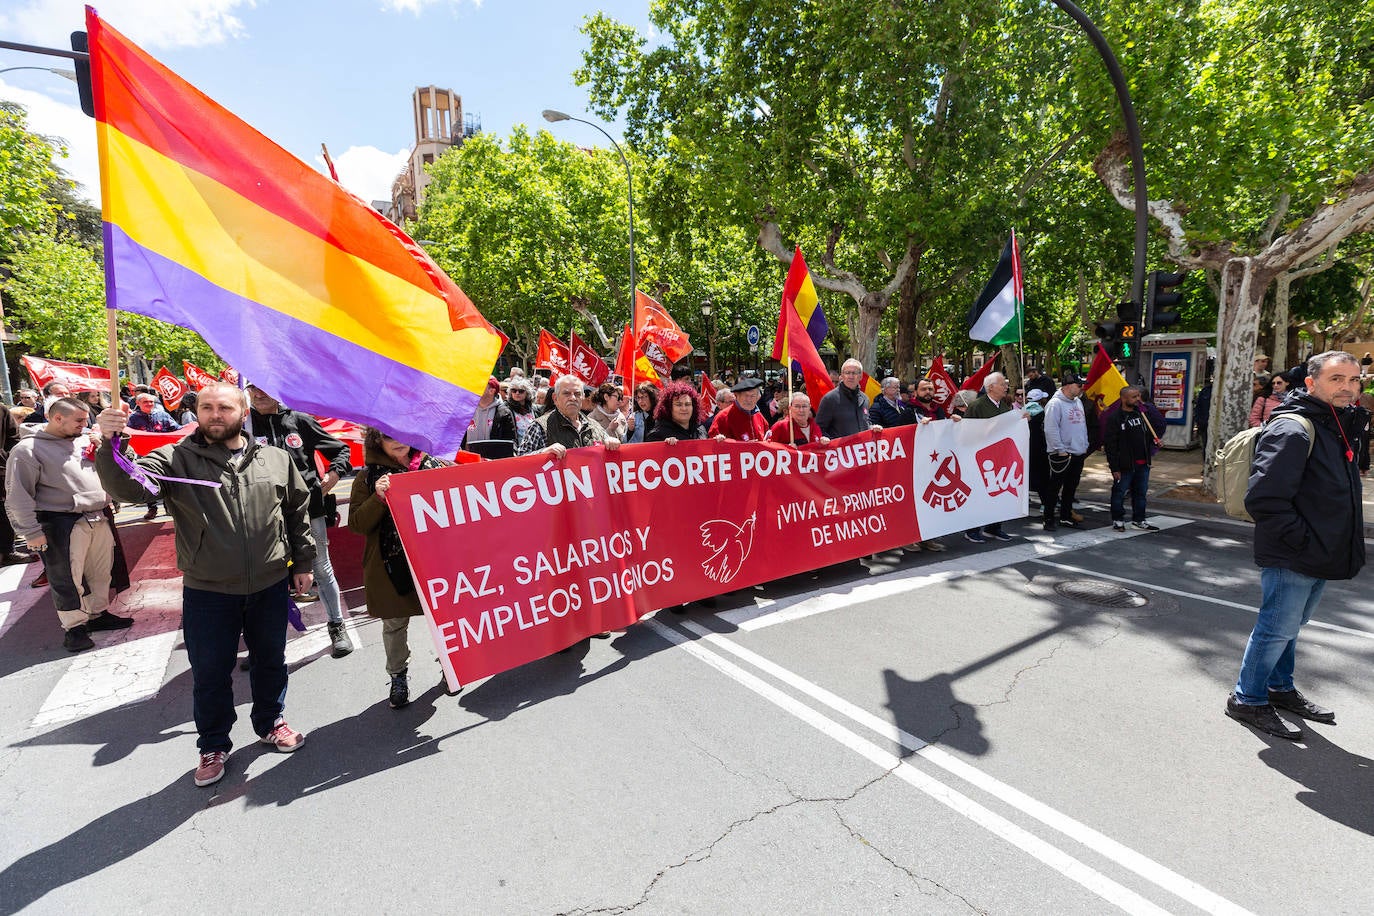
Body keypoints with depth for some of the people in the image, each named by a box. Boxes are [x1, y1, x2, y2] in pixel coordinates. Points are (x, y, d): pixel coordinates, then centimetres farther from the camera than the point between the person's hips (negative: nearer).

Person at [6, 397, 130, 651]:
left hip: (98, 519, 6)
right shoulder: (28, 449, -6)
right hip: (63, 525, -6)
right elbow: (19, 495, -8)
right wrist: (31, 532, -11)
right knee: (68, 578, 1)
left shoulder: (85, 440, 11)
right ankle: (74, 627, 14)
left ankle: (98, 613, 31)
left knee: (101, 571, 15)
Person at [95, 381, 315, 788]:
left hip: (270, 586, 2)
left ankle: (270, 723, 41)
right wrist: (110, 444, -38)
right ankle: (214, 745, 33)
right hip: (207, 591, -1)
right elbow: (128, 486, -21)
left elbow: (298, 510, 9)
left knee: (270, 662, 18)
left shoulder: (276, 459, 2)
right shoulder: (175, 460, -4)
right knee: (210, 673, 12)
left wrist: (302, 561, 9)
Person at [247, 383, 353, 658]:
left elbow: (340, 449, 10)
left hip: (310, 508, 0)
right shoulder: (245, 427, 3)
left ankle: (337, 627, 24)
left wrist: (335, 473, -6)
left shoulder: (300, 421, 4)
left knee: (322, 569, 10)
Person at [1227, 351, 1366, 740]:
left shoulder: (1339, 426, 11)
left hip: (1319, 557, 9)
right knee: (1277, 628, 1)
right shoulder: (1293, 430, -19)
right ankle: (1247, 700, 15)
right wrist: (1302, 540, -20)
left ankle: (1280, 687, 37)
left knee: (1290, 624, 21)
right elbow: (1264, 498, -25)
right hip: (1292, 559, -9)